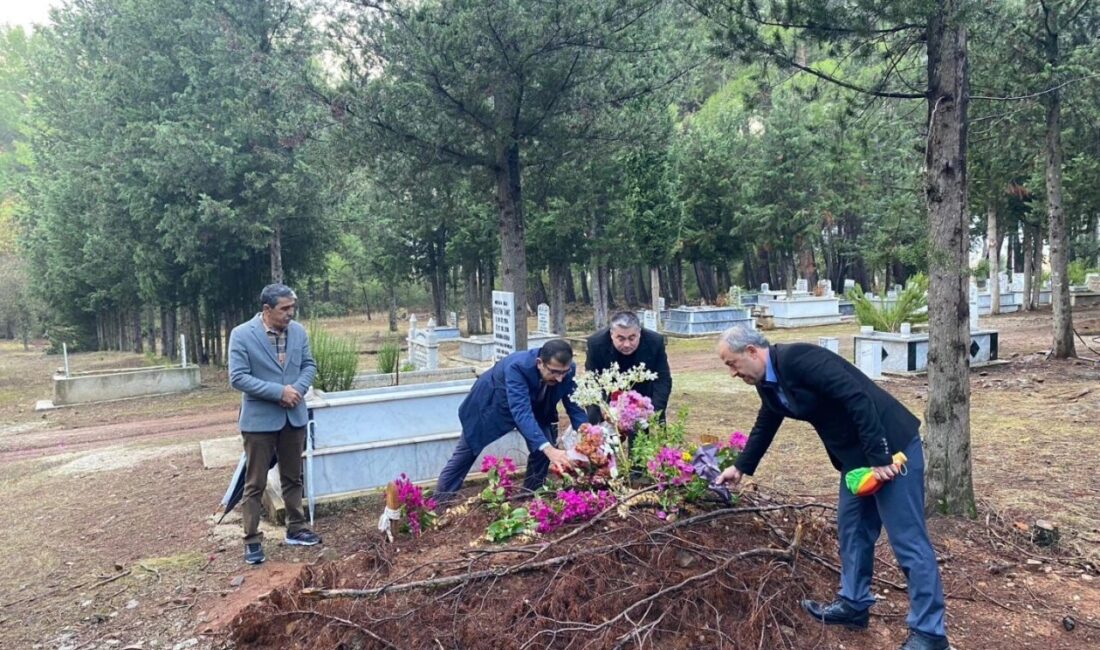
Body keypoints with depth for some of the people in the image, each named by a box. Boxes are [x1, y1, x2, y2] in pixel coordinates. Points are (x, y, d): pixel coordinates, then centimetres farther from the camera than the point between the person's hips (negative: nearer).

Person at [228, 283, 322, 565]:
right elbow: (238, 377, -17)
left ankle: (296, 529, 31)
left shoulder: (298, 331, 0)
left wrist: (297, 388, -12)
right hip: (259, 419, -5)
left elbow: (309, 365, 8)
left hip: (294, 417, 5)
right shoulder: (241, 335, -14)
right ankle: (252, 540, 14)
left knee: (293, 478, 17)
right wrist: (279, 392, -22)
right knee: (255, 484, 4)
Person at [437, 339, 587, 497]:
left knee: (544, 450, -9)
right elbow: (521, 412, -52)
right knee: (465, 455, 6)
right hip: (492, 402, -4)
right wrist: (548, 449, -63)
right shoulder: (517, 366, -43)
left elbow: (575, 408, -18)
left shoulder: (567, 370, -27)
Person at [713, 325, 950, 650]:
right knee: (852, 528, 18)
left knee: (908, 539, -1)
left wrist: (879, 458, -24)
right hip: (855, 454, 9)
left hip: (890, 447, -9)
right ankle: (853, 604, 33)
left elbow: (857, 398, -27)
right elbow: (764, 427, 23)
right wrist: (740, 467, 30)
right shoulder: (768, 384, 5)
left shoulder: (797, 358, -24)